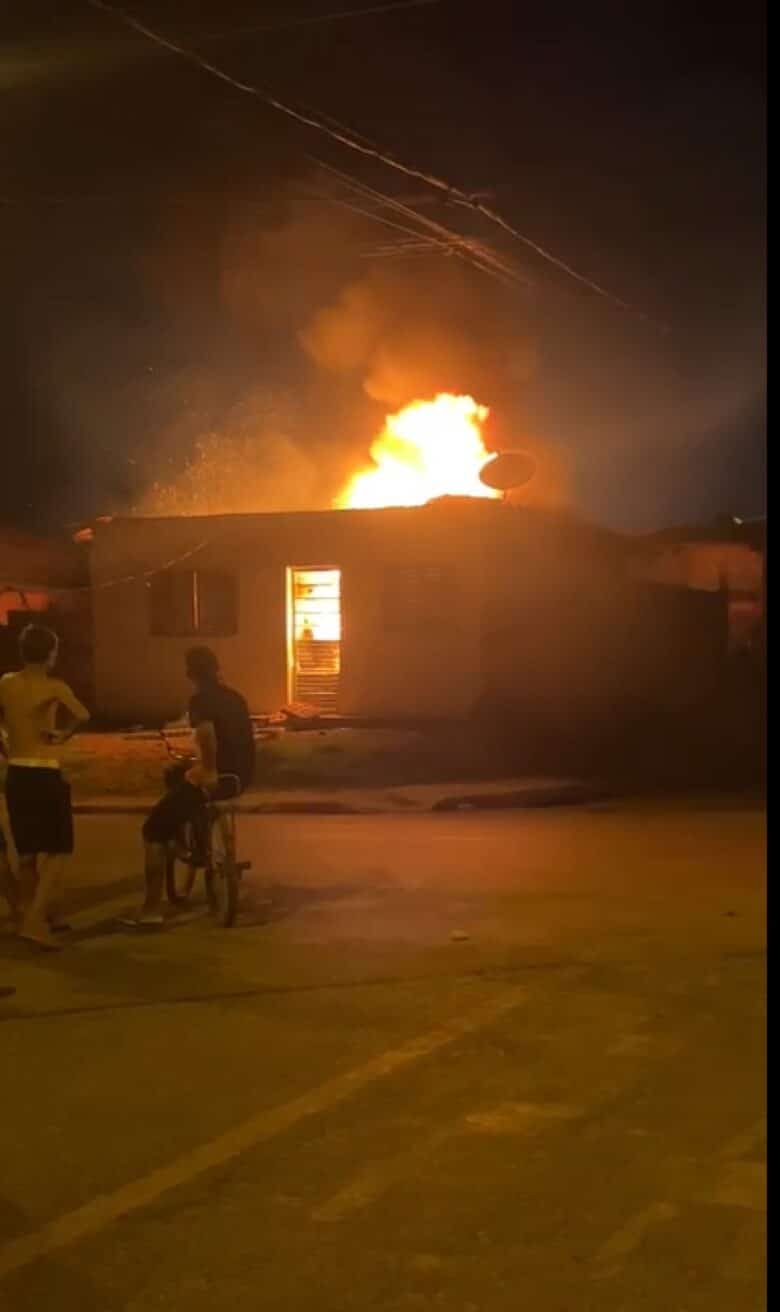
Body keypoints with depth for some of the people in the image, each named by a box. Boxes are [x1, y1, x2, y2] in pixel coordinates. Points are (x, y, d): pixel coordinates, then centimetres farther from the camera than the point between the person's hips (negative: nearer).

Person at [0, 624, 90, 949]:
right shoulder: (53, 687, -10)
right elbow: (82, 715, -24)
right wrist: (63, 735, -8)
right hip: (45, 775, -5)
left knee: (27, 851, 16)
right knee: (56, 851, 1)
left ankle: (39, 915, 27)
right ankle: (35, 919, -13)